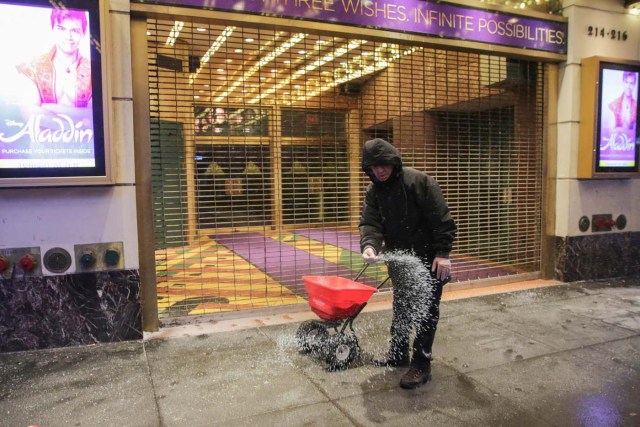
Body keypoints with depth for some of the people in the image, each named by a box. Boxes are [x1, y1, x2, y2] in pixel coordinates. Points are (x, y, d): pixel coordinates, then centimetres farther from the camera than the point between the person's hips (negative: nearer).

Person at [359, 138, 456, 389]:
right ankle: (398, 353, 34)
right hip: (399, 259, 6)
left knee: (426, 310, -1)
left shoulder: (419, 182, -17)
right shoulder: (373, 191, 0)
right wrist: (369, 246, -31)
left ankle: (421, 364, 9)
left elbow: (442, 219, -17)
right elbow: (370, 223, -10)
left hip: (428, 259, -6)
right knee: (400, 307, 18)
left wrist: (443, 253, -21)